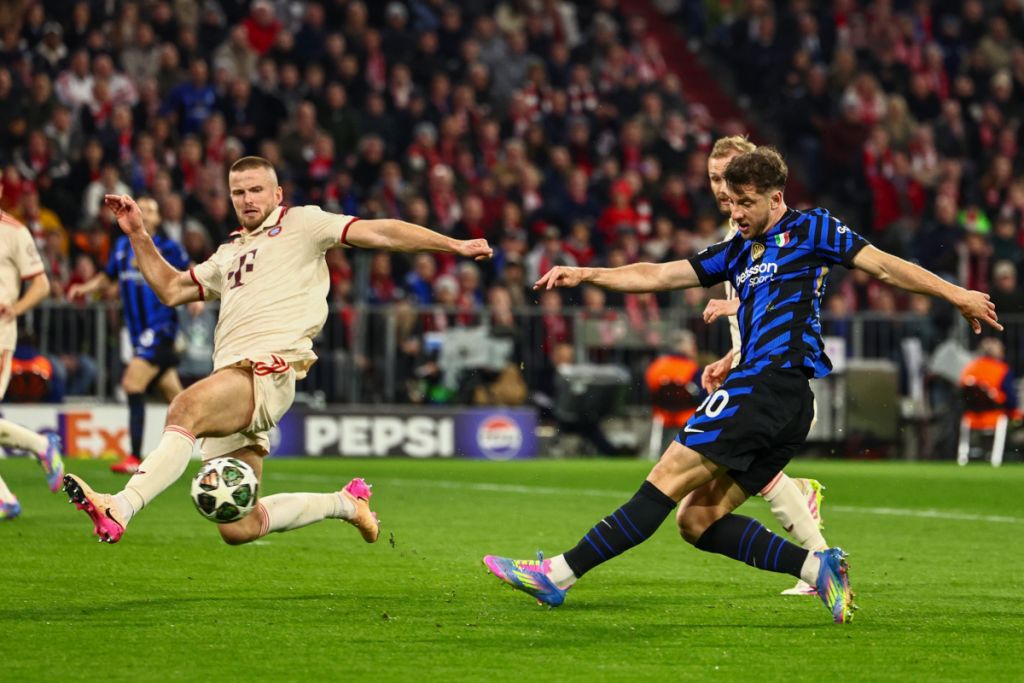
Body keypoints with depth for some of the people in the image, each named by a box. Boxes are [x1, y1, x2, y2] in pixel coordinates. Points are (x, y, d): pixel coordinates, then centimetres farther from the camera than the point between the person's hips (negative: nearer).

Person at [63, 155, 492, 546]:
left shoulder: (300, 224, 12)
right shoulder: (229, 254, 32)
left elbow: (378, 233, 5)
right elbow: (171, 290, 36)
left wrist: (454, 245, -3)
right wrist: (138, 235, 27)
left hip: (269, 369, -8)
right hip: (231, 378, 8)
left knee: (186, 409, -38)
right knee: (238, 529, 1)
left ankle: (119, 509, -54)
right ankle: (347, 502, 20)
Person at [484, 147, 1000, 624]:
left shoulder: (810, 229, 6)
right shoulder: (739, 252, 26)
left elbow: (883, 266, 6)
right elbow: (658, 275, 24)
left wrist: (957, 296, 2)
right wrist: (586, 275, 14)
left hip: (771, 382, -9)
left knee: (669, 478, -12)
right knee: (697, 519, 1)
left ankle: (560, 573, -16)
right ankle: (815, 567, -6)